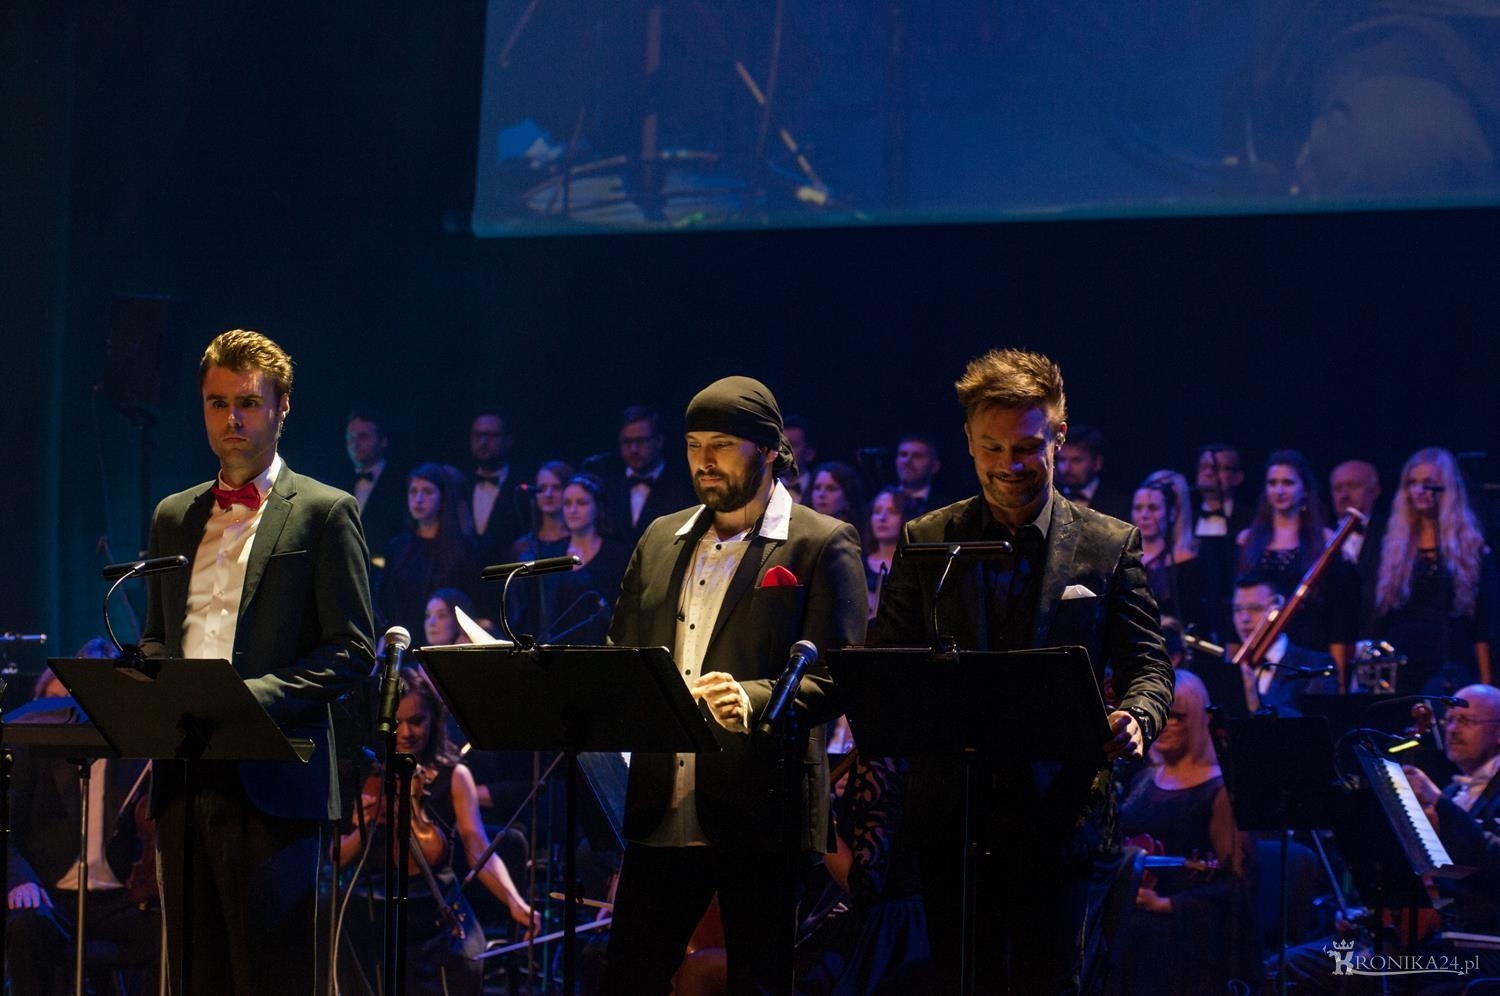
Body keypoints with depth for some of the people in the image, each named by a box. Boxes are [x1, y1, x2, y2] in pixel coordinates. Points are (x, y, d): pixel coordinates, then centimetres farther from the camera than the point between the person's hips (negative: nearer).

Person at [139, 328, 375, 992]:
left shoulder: (323, 513, 1)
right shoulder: (174, 516, 19)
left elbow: (351, 650, -4)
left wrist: (255, 696, -17)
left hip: (272, 781, -6)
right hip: (186, 781, 6)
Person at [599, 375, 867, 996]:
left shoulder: (823, 545, -2)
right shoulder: (661, 540, 16)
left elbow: (836, 676, -9)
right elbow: (622, 655, 22)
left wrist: (754, 700, -26)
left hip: (760, 810, -5)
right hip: (662, 808, 5)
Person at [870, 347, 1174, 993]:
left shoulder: (1110, 546, 5)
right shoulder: (924, 543, 9)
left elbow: (1146, 666, 4)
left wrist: (1134, 718, -19)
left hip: (1062, 821, -2)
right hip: (952, 819, 2)